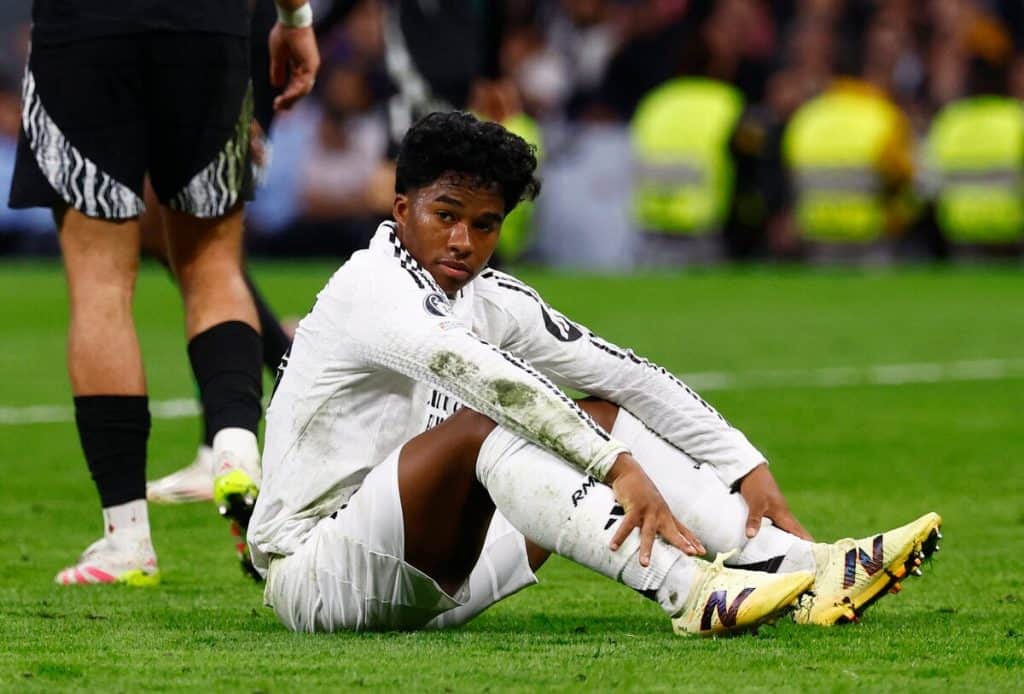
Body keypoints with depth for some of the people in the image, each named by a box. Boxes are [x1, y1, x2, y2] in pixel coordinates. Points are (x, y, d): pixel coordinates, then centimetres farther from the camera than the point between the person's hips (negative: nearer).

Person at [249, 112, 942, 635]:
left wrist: (749, 467, -4)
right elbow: (486, 375, -34)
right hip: (315, 577, -8)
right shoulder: (371, 289, -17)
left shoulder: (489, 300, 10)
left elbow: (630, 376, 7)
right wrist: (622, 468, -42)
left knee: (603, 418, 0)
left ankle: (803, 564, -15)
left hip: (429, 584, 8)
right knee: (480, 426, -31)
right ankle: (690, 592, -45)